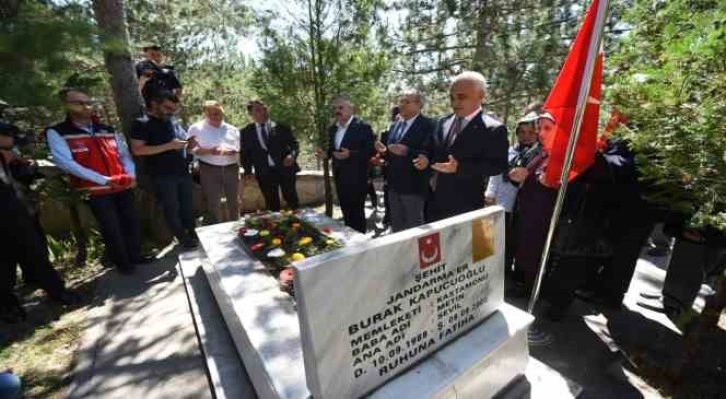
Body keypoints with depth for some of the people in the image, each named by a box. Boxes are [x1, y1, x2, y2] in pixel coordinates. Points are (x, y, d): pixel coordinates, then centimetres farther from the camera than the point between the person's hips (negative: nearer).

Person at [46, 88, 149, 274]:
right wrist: (104, 180, -21)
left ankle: (135, 255, 29)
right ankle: (122, 263, 21)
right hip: (95, 191, -4)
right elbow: (65, 162, -14)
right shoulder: (56, 133, -4)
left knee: (132, 222, 11)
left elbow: (125, 155, 13)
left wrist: (131, 175, -6)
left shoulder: (108, 131, 11)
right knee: (111, 228, 4)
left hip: (123, 187, 5)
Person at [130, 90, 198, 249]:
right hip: (163, 176, -6)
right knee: (172, 208, 4)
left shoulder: (173, 122, 13)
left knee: (187, 206, 11)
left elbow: (183, 140, 24)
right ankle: (183, 239, 14)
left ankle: (192, 235, 22)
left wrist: (189, 143, -2)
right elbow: (137, 150, -15)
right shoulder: (142, 123, -6)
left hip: (184, 172, 6)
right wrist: (169, 146, -22)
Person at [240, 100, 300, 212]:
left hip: (285, 168, -1)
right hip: (264, 172, 2)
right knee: (272, 204, 9)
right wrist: (248, 172, 2)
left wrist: (292, 155, -18)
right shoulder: (246, 132, 8)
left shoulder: (281, 127, 3)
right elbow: (245, 153, 11)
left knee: (291, 198, 3)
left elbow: (294, 143, 3)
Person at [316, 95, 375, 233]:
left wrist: (350, 154, -26)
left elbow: (371, 150, -14)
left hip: (356, 177, -7)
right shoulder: (332, 128, 12)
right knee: (346, 212, 15)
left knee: (357, 212, 2)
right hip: (340, 177, 7)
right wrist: (326, 154, -2)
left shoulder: (363, 127, -10)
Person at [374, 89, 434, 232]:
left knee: (414, 227, 8)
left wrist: (407, 151, -27)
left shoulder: (428, 125, -9)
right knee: (396, 226, 18)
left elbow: (430, 154, -17)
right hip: (394, 184, 7)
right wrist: (385, 150, -4)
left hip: (413, 186, -7)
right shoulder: (394, 126, 14)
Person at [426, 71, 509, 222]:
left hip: (466, 207, -5)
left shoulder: (493, 129, -9)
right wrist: (430, 165, 0)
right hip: (436, 201, 6)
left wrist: (459, 168, -24)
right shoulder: (444, 122, 10)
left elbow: (498, 165, -14)